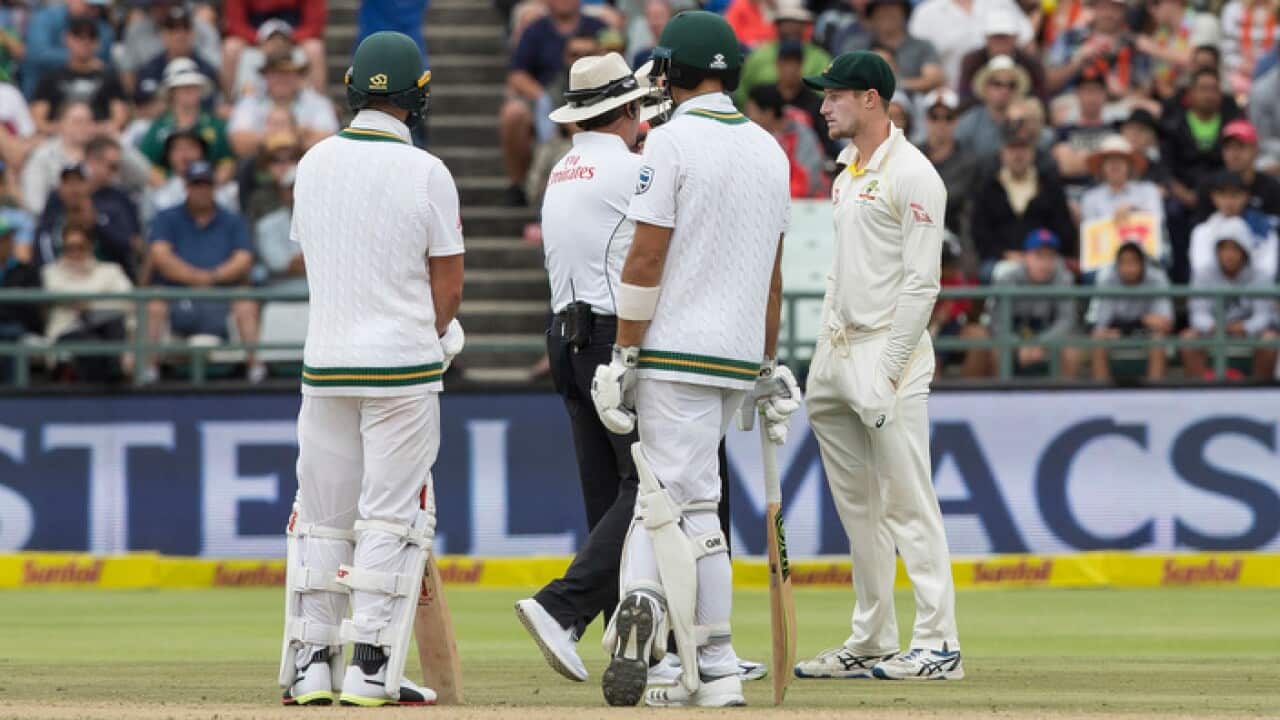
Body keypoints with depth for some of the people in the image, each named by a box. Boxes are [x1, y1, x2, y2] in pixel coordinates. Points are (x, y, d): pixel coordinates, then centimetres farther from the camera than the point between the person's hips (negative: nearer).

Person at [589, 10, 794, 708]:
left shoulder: (672, 140, -9)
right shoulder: (770, 150, 12)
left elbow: (646, 260, -14)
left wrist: (623, 356, -10)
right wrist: (767, 371, 20)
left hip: (678, 353, -6)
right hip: (741, 357, 6)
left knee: (686, 503, -6)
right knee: (670, 494, 12)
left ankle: (715, 672, -15)